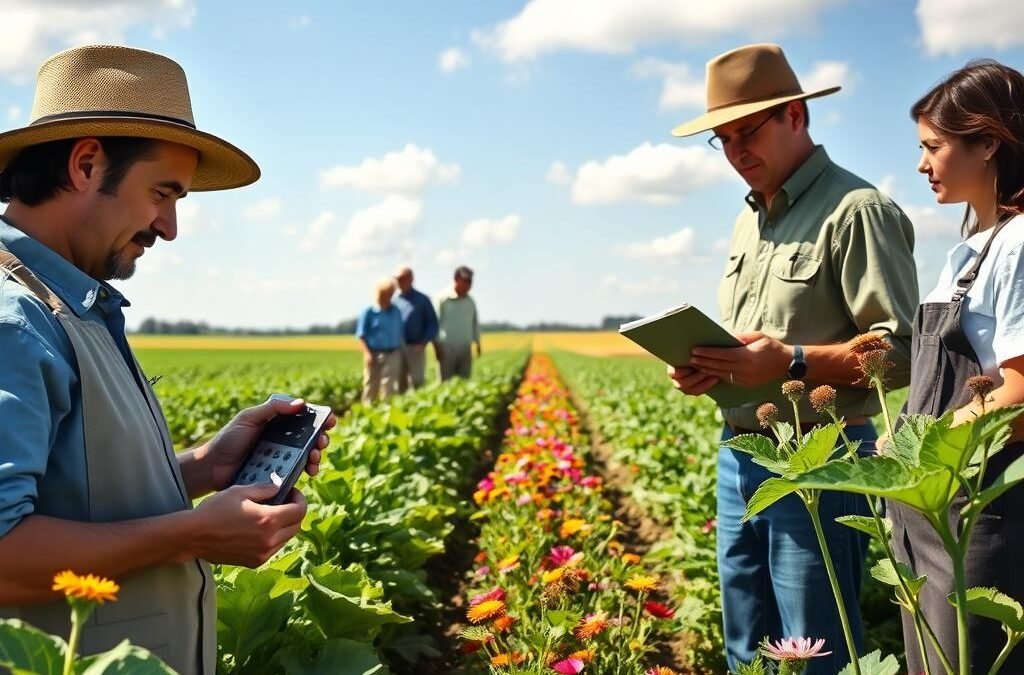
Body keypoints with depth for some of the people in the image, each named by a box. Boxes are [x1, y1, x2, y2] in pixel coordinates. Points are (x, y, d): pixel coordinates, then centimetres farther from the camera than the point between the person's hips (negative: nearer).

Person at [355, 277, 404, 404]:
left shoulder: (396, 312, 9)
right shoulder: (369, 312, -3)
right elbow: (361, 335, -4)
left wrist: (400, 353, 10)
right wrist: (367, 353, -15)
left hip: (392, 355, 3)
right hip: (374, 355, -3)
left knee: (389, 387, 0)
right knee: (371, 387, 6)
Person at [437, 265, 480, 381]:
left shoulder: (470, 301, 10)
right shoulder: (443, 299, -6)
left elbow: (475, 323, 19)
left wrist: (478, 343, 16)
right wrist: (438, 347, -8)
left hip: (466, 349, 5)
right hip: (448, 348, -5)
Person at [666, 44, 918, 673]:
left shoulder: (857, 210, -12)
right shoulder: (750, 219, 16)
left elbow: (905, 350, -17)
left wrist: (792, 363, -26)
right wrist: (703, 368, 2)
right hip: (738, 456, 8)